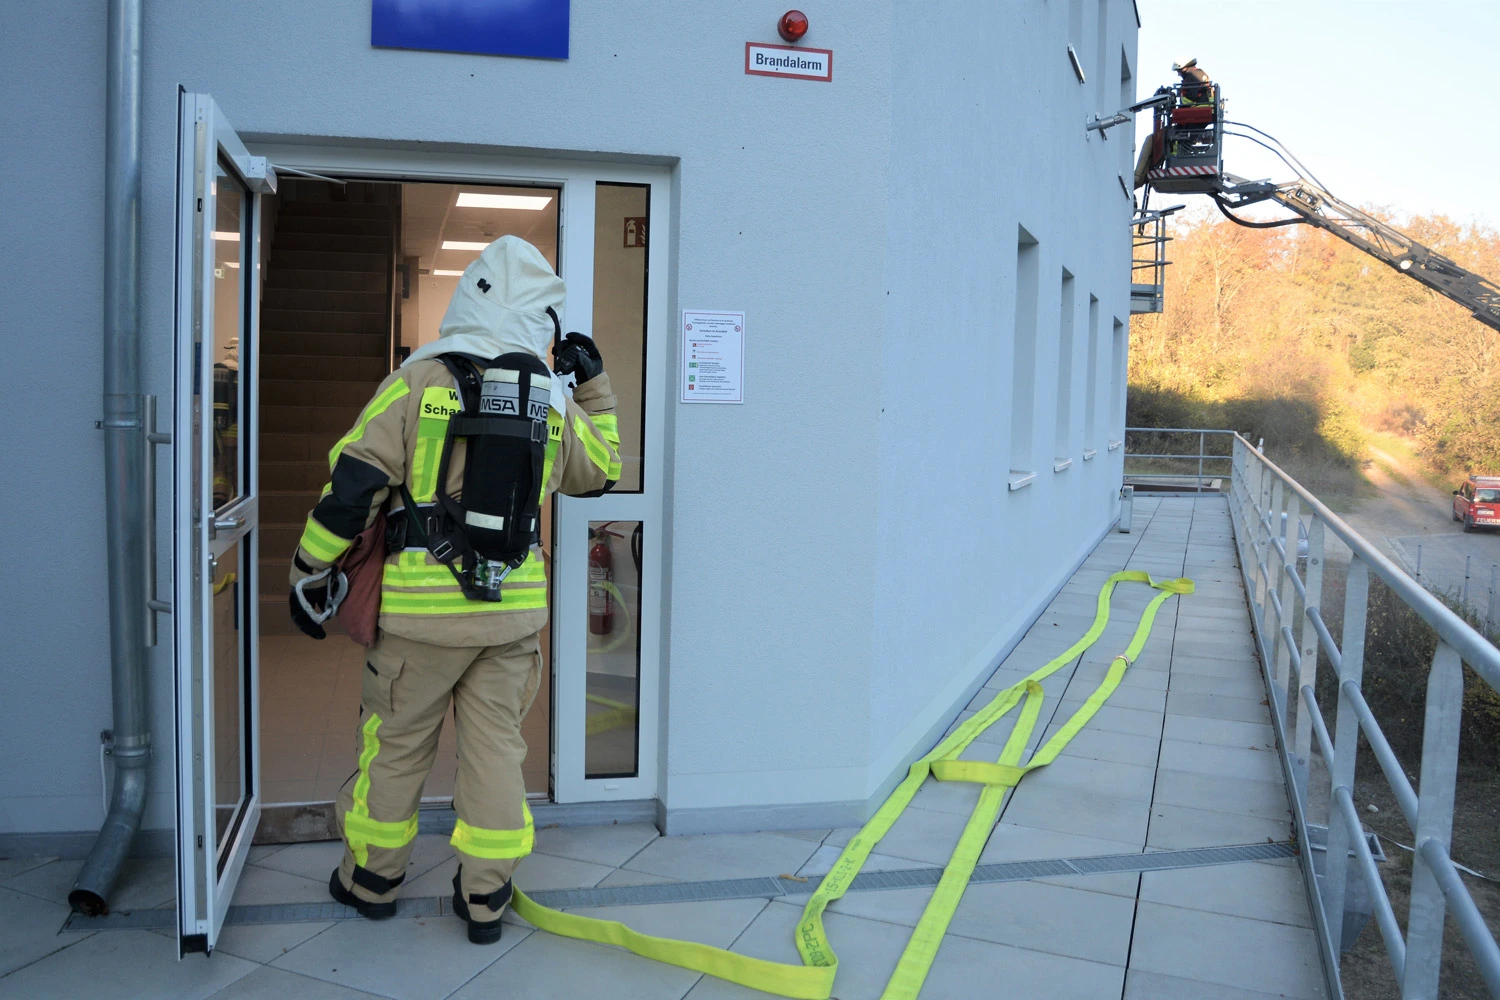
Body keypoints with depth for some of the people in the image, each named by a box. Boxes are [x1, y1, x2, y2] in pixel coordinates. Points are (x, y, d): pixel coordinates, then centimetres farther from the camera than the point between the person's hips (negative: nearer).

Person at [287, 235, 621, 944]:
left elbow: (352, 485, -9)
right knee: (496, 745, 12)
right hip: (512, 605, 2)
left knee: (396, 742, 15)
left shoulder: (418, 382, -6)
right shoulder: (552, 401, 3)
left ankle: (372, 879, 32)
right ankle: (485, 898, 21)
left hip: (423, 605, -2)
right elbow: (599, 473, 21)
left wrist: (310, 572, 2)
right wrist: (594, 388, 25)